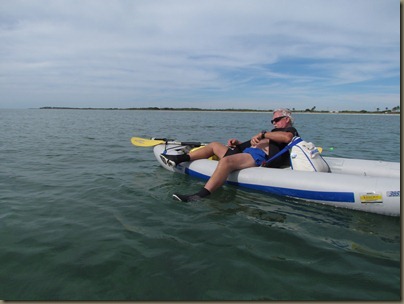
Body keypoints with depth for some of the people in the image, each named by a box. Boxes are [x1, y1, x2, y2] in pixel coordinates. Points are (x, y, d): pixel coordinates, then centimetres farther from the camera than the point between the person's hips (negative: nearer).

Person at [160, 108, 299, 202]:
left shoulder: (290, 130, 13)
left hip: (259, 156, -10)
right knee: (214, 145, 16)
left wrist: (263, 134, -12)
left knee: (226, 161, -38)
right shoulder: (274, 133, 39)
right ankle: (178, 159, 11)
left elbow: (286, 137, -15)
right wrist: (238, 143, 17)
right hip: (248, 152, 10)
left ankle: (199, 197, -50)